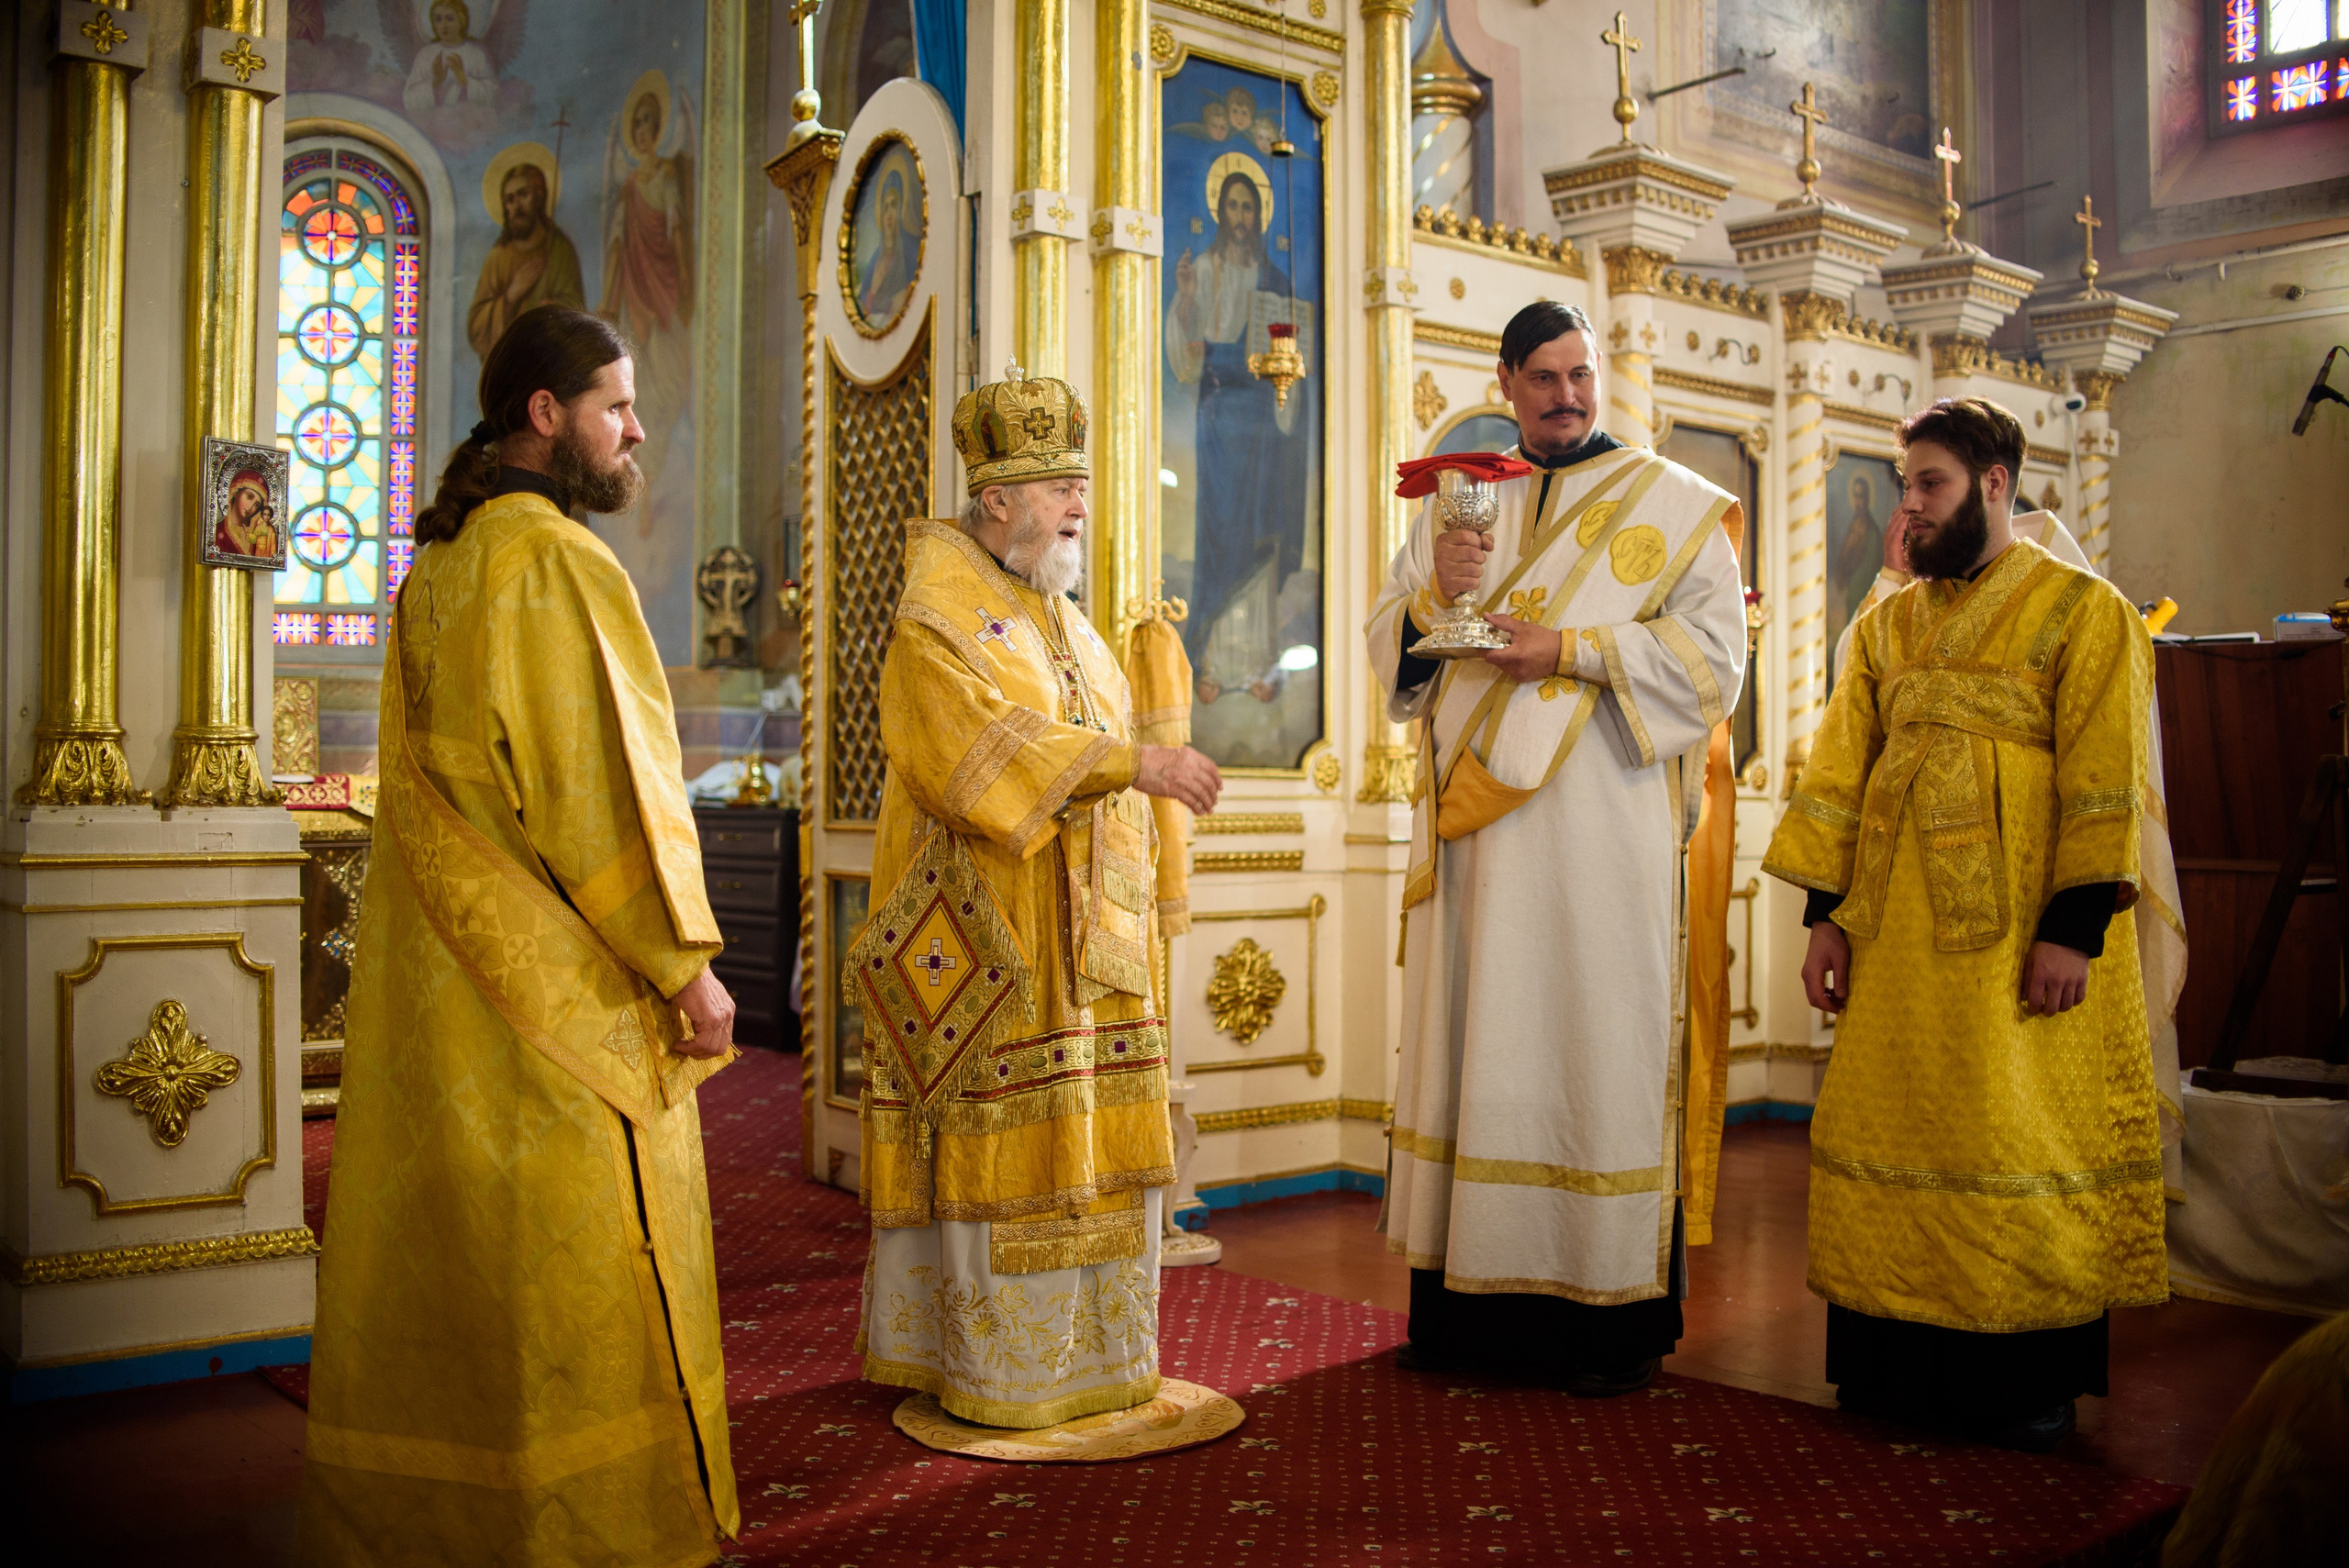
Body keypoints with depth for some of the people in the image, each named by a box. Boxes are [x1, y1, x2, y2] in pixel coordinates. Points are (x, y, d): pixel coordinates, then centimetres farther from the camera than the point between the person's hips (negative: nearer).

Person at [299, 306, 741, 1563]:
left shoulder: (434, 571, 12)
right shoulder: (559, 562, -14)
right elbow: (604, 778, -18)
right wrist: (684, 960, -13)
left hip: (436, 976, 9)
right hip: (561, 986, -9)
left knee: (437, 1248, 14)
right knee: (583, 1268, 0)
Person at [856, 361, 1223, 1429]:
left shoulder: (1065, 624, 19)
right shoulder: (936, 624, -7)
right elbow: (993, 750, -22)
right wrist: (1136, 763, -28)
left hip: (1084, 938, 8)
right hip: (991, 933, -8)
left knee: (1083, 1144, 9)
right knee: (997, 1142, -4)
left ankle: (1080, 1351, 20)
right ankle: (995, 1369, 7)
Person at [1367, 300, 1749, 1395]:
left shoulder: (1674, 505, 6)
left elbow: (1713, 649, -3)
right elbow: (1388, 646, 12)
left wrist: (1571, 649, -13)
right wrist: (1433, 596, -9)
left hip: (1602, 823, -3)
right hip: (1476, 819, 3)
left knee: (1599, 1040, -3)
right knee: (1477, 1036, 4)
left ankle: (1615, 1314, 6)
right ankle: (1474, 1302, 12)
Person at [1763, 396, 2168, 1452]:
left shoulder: (2083, 610, 0)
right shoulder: (1886, 627, 14)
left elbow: (2103, 778, -8)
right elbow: (1839, 771, 10)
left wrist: (2075, 924, -17)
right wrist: (1826, 915, 2)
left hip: (2018, 928, -5)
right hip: (1897, 926, 5)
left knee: (2021, 1131, 0)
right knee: (1892, 1127, 6)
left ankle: (2032, 1377, 13)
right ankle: (1904, 1365, 17)